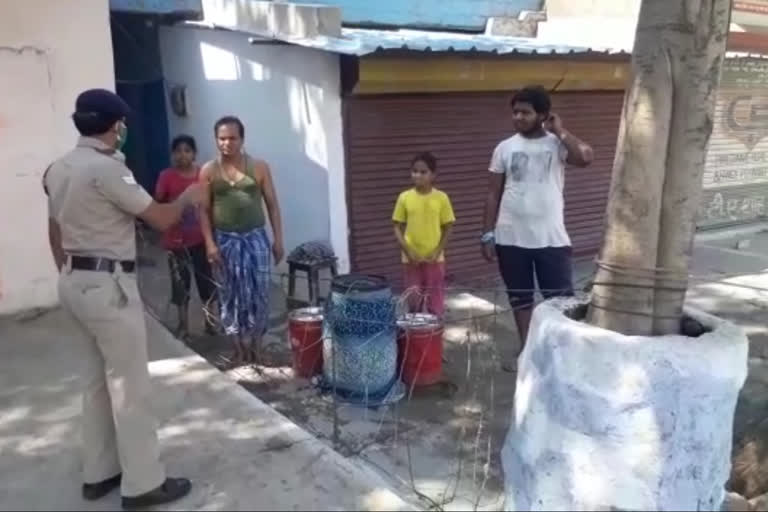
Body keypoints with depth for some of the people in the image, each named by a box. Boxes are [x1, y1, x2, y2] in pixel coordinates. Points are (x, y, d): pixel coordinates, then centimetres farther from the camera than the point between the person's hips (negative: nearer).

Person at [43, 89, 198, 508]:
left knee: (96, 379, 18)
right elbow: (161, 219, -16)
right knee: (129, 385, -1)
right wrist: (187, 199, 4)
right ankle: (142, 483, 10)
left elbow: (55, 232, 17)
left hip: (75, 282, 10)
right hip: (107, 285, -10)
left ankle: (99, 473, 29)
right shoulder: (106, 168, -19)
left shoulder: (59, 169, 10)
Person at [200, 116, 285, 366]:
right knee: (230, 296, 5)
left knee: (258, 295, 2)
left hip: (255, 238, 0)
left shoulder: (259, 167, 0)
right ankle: (239, 349, 18)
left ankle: (255, 347, 18)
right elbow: (205, 210, 2)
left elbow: (272, 205, 2)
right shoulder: (208, 171, 1)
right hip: (225, 241, 1)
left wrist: (278, 239, -2)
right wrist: (210, 243, -7)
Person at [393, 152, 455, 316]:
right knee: (414, 303, 9)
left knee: (436, 304, 6)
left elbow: (447, 228, 1)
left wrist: (437, 251, -10)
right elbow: (398, 228, 1)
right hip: (411, 259, 1)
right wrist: (408, 251, -10)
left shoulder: (441, 198, -5)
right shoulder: (405, 197, -3)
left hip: (434, 259, -1)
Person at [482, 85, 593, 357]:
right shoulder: (505, 148, 5)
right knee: (520, 298, 13)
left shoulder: (558, 144, -1)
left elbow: (585, 157, -23)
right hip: (511, 238, 2)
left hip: (552, 238, -2)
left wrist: (560, 131, -10)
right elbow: (493, 195, 6)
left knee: (561, 299, 1)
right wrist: (488, 235, 2)